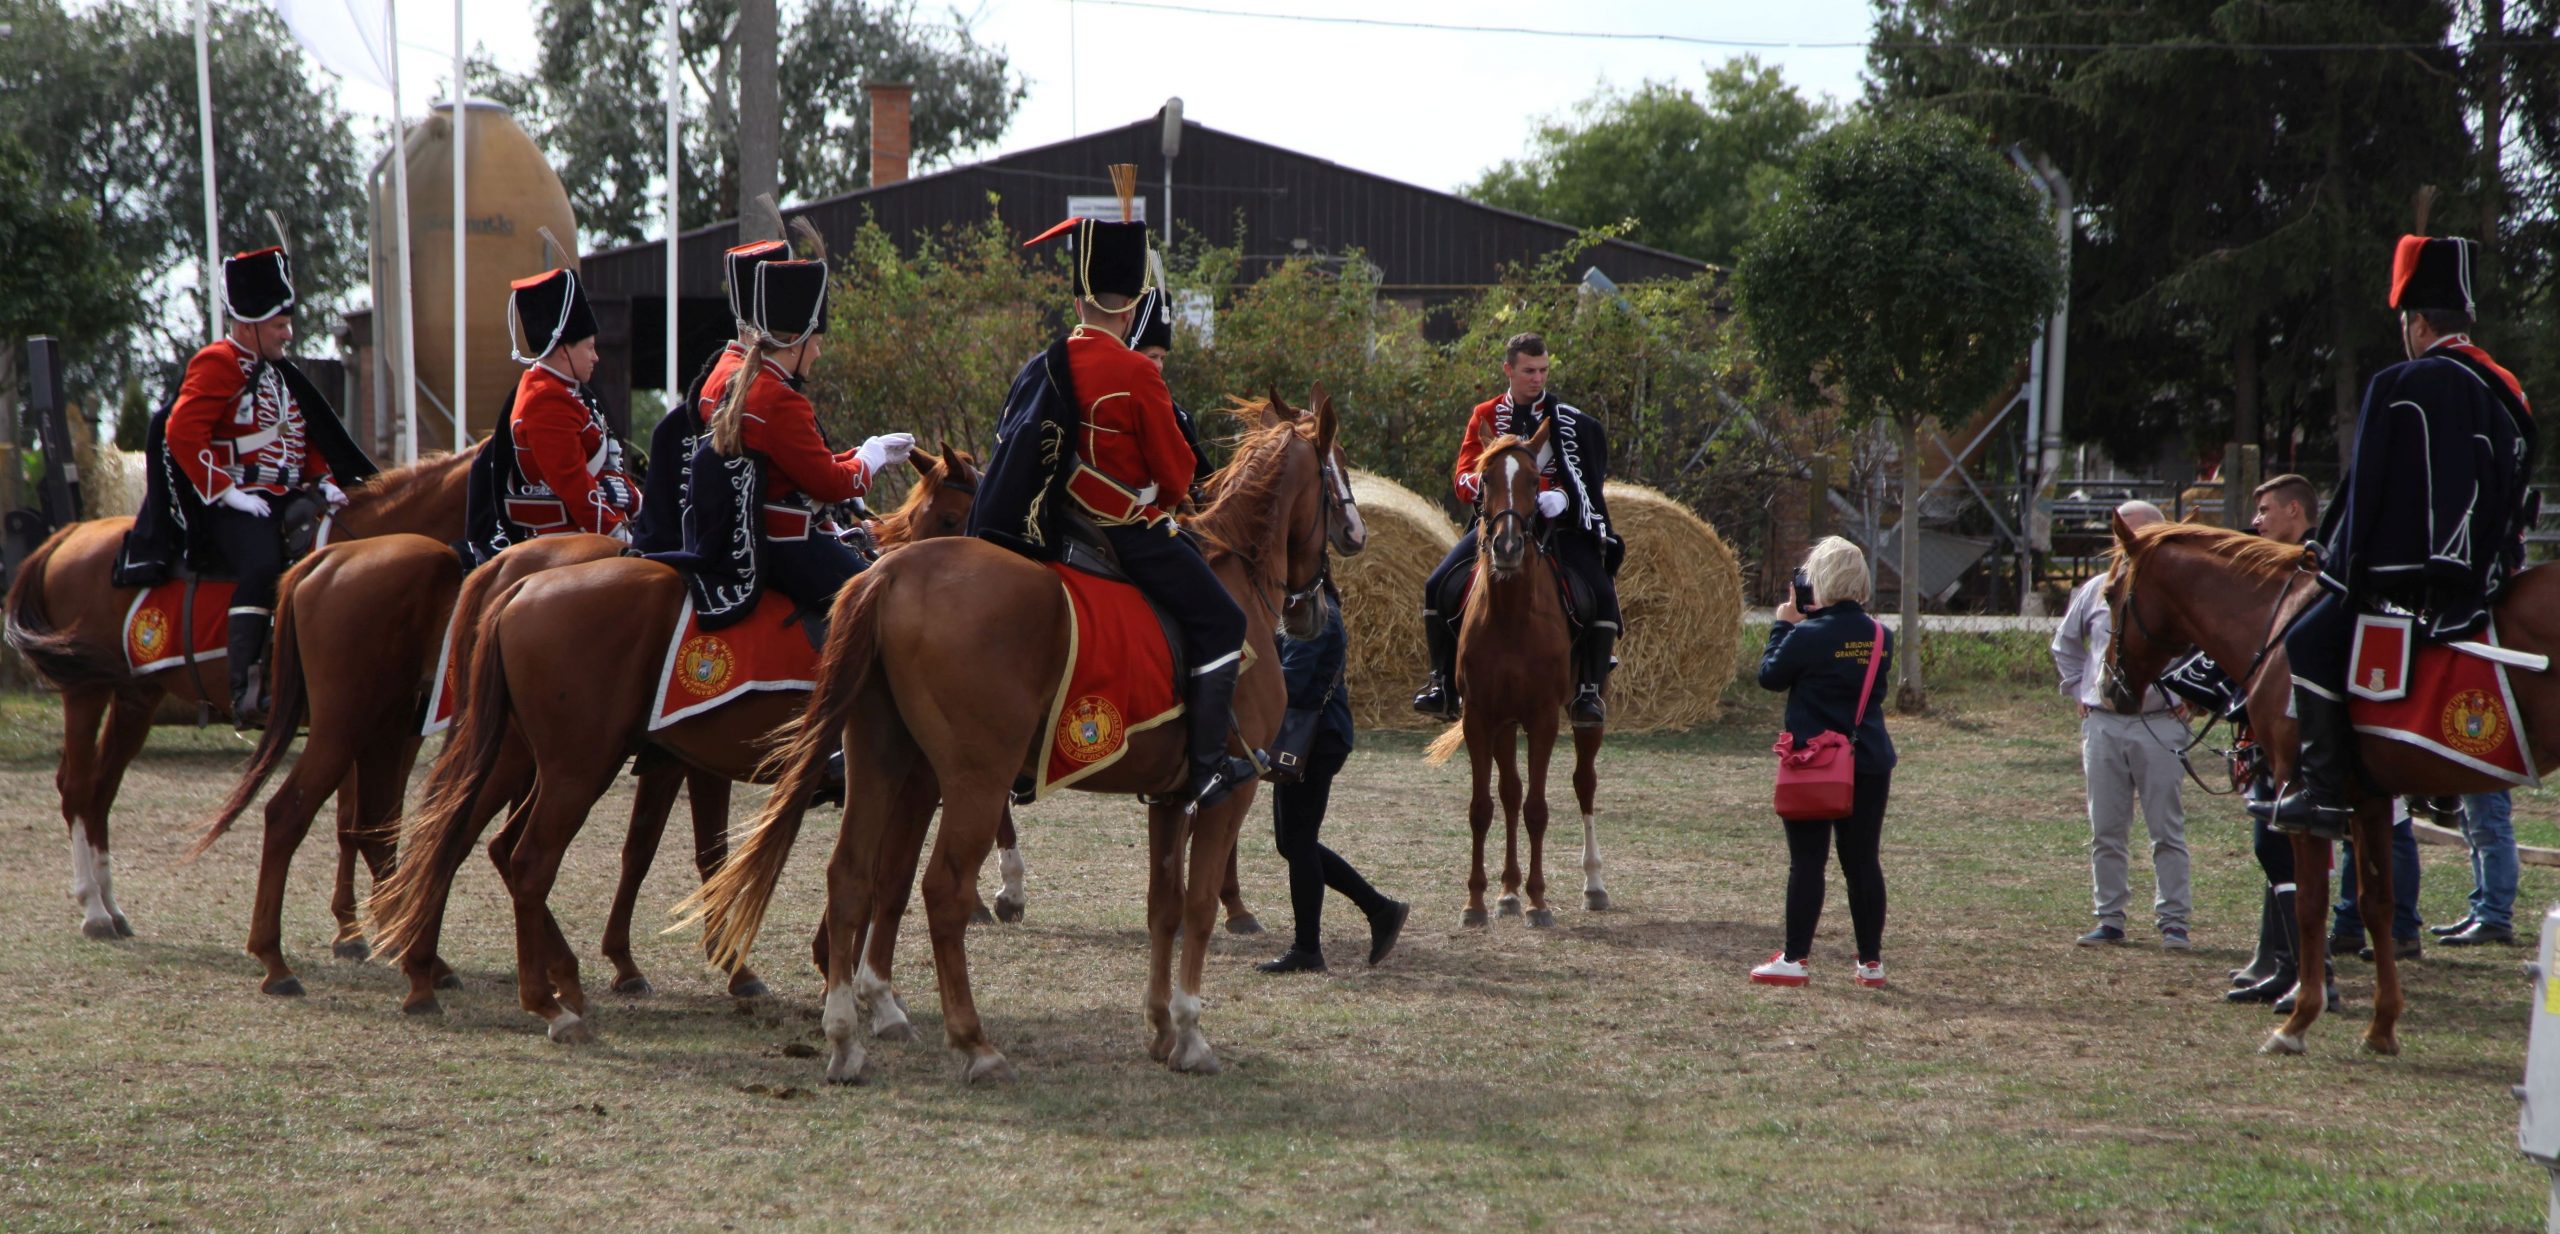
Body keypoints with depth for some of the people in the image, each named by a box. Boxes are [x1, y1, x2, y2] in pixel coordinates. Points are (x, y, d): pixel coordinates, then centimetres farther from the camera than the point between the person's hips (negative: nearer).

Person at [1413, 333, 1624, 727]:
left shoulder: (1571, 420, -1)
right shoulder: (1485, 415, 5)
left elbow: (1592, 479, -7)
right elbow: (1464, 480, 0)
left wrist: (1562, 496, -27)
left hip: (1558, 523, -2)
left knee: (1602, 592, -23)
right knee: (1439, 586, -14)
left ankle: (1590, 691, -12)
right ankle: (1442, 684, -3)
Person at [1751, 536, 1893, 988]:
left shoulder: (1808, 636, -14)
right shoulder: (1880, 636, 3)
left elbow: (1770, 675, -2)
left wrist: (1783, 624, 10)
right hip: (1871, 764, 5)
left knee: (1807, 862, 0)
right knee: (1863, 862, 9)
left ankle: (1793, 960, 2)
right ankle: (1871, 961, 11)